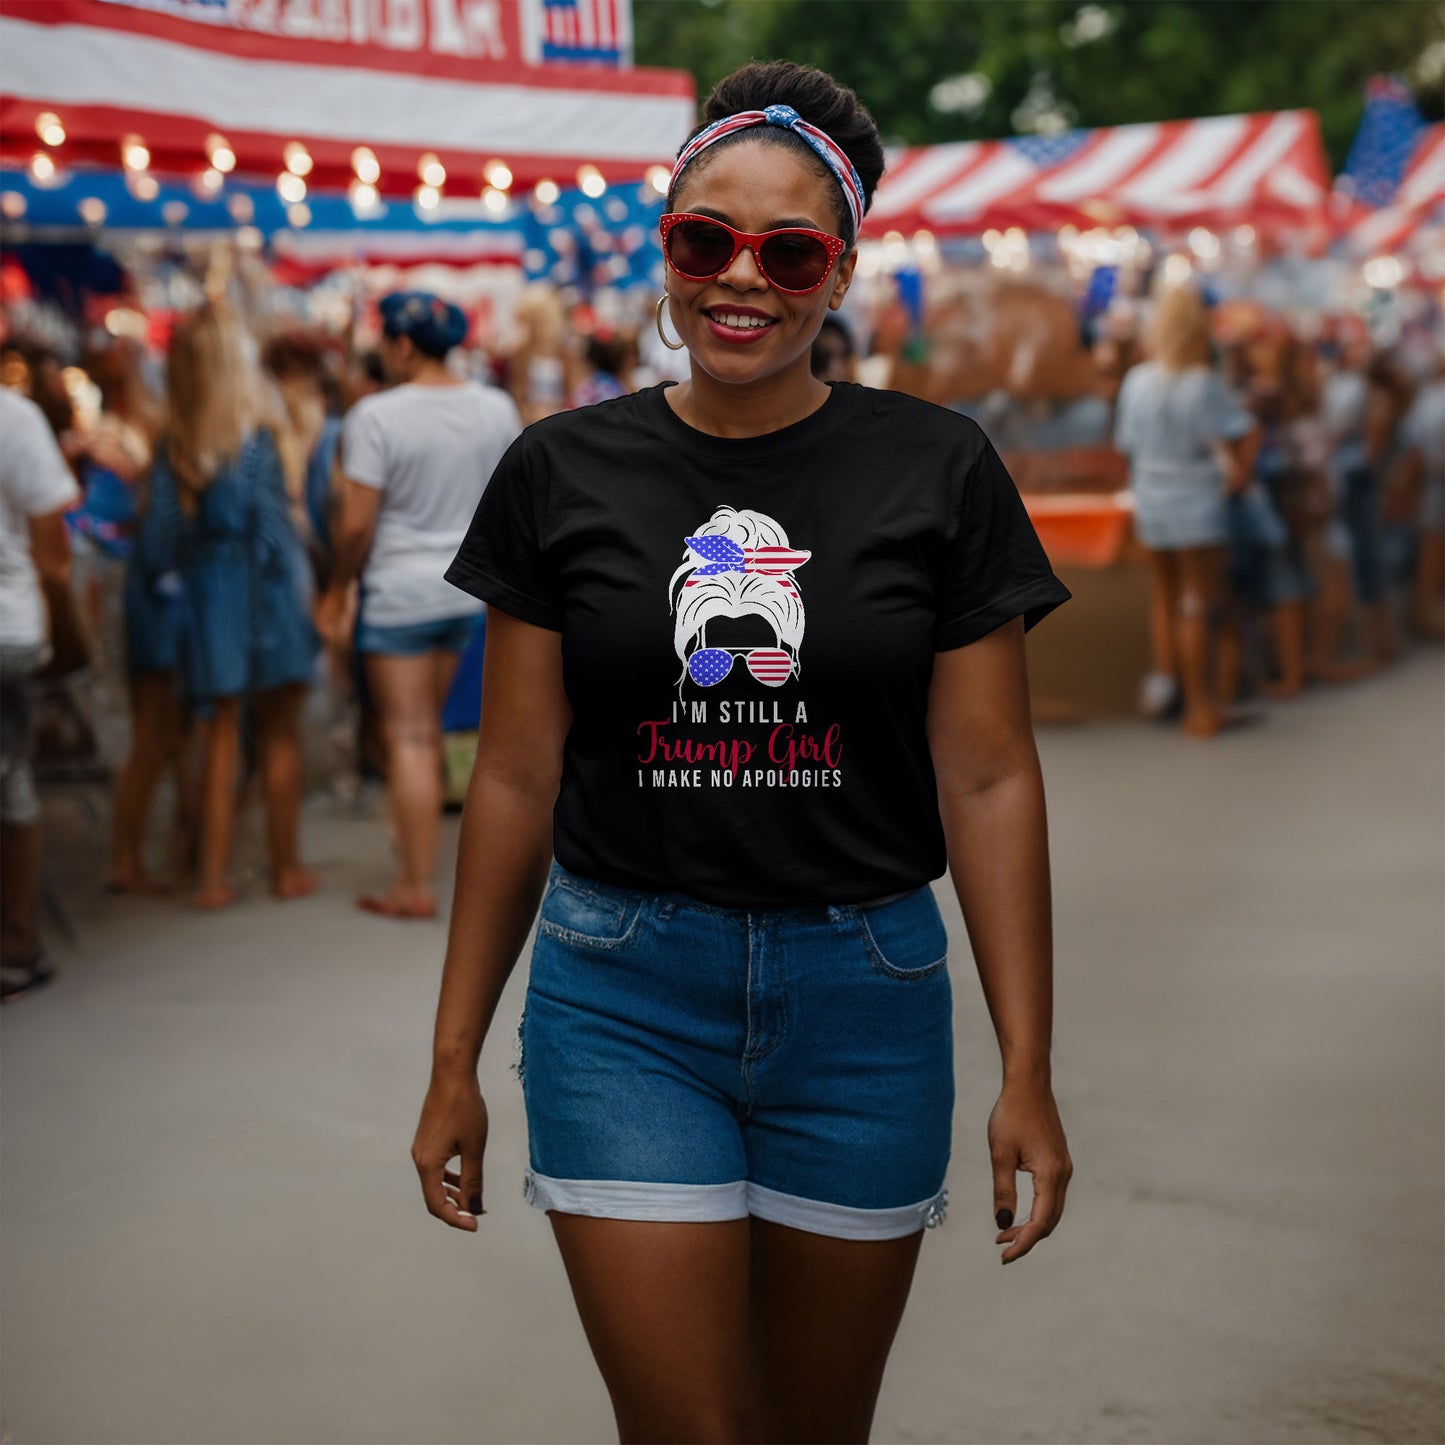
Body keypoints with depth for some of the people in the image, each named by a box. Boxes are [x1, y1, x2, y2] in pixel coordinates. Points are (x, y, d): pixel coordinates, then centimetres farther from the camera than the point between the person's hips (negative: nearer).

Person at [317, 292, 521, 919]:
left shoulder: (377, 416, -16)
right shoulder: (497, 409, 1)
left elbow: (356, 523, -16)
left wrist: (338, 590, -2)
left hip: (398, 591, -6)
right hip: (465, 588, 6)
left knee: (407, 737, 0)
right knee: (428, 727, 21)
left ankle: (417, 887, 3)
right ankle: (416, 854, 31)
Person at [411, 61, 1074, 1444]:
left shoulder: (937, 471, -2)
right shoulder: (563, 474, 0)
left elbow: (988, 779, -2)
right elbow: (516, 776, 3)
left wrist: (1027, 1069, -5)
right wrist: (454, 1057, 4)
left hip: (865, 995, 1)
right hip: (622, 1000, 0)